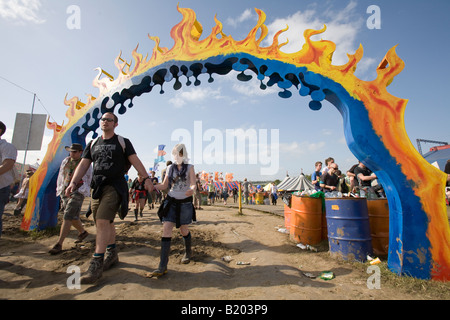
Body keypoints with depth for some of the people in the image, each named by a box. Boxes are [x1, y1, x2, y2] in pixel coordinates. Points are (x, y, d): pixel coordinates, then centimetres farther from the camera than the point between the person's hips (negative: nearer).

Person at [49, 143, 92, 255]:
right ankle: (82, 232, 36)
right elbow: (61, 176, 20)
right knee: (73, 217, 14)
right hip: (65, 192, 6)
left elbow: (89, 180, 2)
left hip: (77, 192, -6)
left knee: (67, 217, -12)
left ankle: (59, 244, -9)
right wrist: (59, 189, 16)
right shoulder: (65, 161, 13)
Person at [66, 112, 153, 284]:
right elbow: (83, 164, 10)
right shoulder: (93, 144, 16)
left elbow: (135, 161, -3)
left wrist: (146, 178, -12)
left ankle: (96, 264, -9)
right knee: (106, 223, 13)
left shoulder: (122, 142, 3)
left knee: (102, 221, -16)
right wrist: (73, 182, -3)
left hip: (115, 186, -5)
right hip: (96, 186, 6)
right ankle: (112, 254, 29)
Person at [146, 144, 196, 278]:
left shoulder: (189, 167, -1)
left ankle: (188, 252, 40)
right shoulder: (170, 168, 7)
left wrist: (191, 190, -34)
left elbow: (193, 184, -11)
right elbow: (164, 185, 11)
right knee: (166, 229, -11)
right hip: (171, 201, 2)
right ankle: (162, 267, -9)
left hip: (185, 202, -2)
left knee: (184, 230, 10)